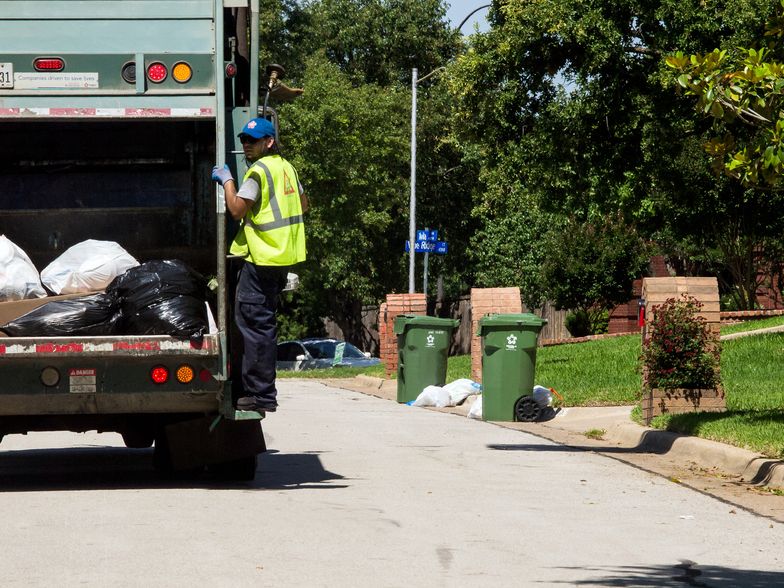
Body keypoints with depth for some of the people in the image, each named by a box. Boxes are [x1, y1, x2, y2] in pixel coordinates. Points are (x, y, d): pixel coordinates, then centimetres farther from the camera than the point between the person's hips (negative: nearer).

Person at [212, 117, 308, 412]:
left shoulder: (259, 170, -14)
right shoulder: (286, 167, 15)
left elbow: (237, 210, -16)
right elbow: (303, 204, 26)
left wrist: (227, 180, -5)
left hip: (261, 258, -10)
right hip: (284, 255, 10)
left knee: (254, 323, -8)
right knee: (264, 324, 15)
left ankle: (260, 395, -9)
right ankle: (262, 391, 18)